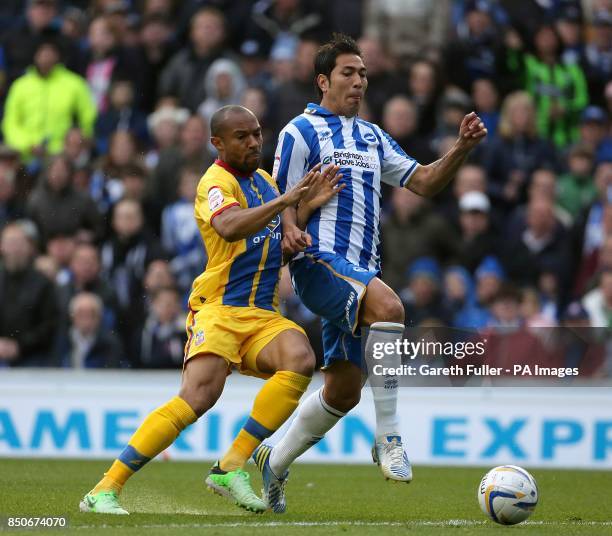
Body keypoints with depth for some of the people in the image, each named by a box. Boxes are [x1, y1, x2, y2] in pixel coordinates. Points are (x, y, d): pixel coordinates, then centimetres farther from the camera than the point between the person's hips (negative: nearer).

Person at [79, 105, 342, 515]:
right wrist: (285, 200, -31)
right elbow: (231, 227, -30)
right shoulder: (216, 182, -7)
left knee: (301, 359, -25)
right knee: (198, 397, -26)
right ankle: (104, 490, -19)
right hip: (220, 309, -7)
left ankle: (231, 467, -19)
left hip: (263, 315, 7)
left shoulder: (264, 179, 19)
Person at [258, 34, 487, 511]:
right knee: (388, 305, -36)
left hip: (361, 271, 8)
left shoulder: (373, 137, 21)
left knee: (344, 390, 10)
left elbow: (424, 182, 16)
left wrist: (462, 149, 0)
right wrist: (291, 231, -27)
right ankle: (388, 437, -31)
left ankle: (275, 461, 29)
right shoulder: (301, 131, 1)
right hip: (321, 261, -8)